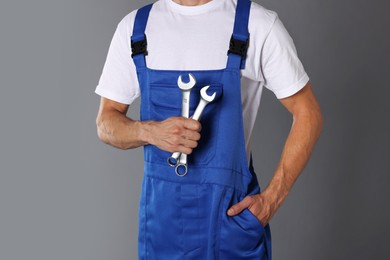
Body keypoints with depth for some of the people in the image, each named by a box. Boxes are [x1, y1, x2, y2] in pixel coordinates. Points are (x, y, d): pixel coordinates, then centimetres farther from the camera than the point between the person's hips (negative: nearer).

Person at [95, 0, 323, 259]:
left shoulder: (259, 24, -8)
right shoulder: (135, 26, 2)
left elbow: (308, 114, -4)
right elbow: (106, 124, 4)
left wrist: (272, 199, -10)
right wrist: (150, 131, -18)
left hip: (233, 209, -3)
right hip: (162, 213, 3)